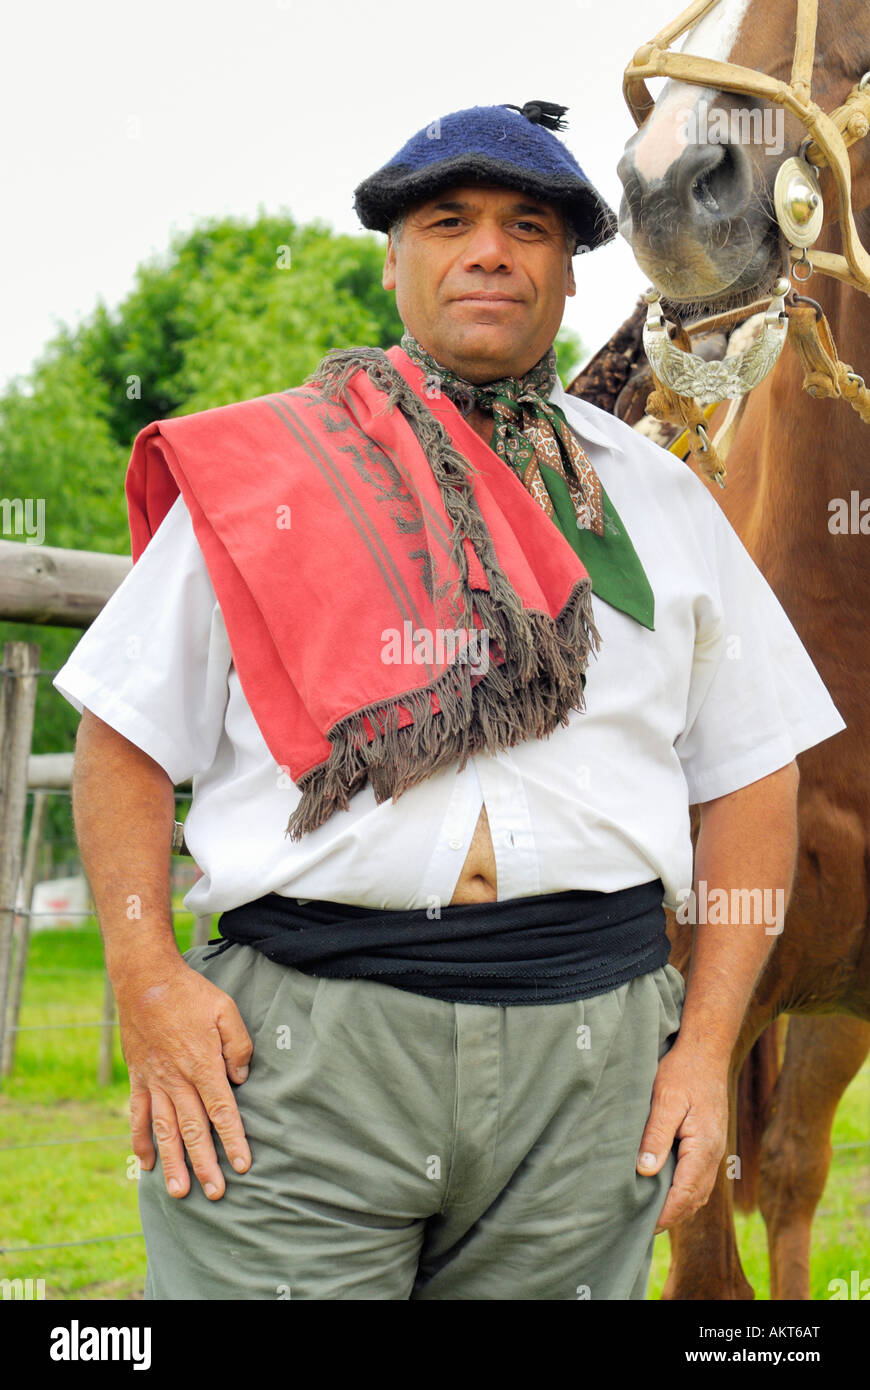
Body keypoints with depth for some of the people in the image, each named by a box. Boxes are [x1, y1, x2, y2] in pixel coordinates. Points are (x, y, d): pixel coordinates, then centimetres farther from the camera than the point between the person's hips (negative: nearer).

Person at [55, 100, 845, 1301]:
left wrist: (705, 1047, 5)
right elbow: (126, 737, 9)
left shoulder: (658, 497, 17)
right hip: (298, 1044, -2)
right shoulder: (264, 469, 9)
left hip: (591, 1050, 2)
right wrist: (148, 979, -5)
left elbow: (750, 778, 15)